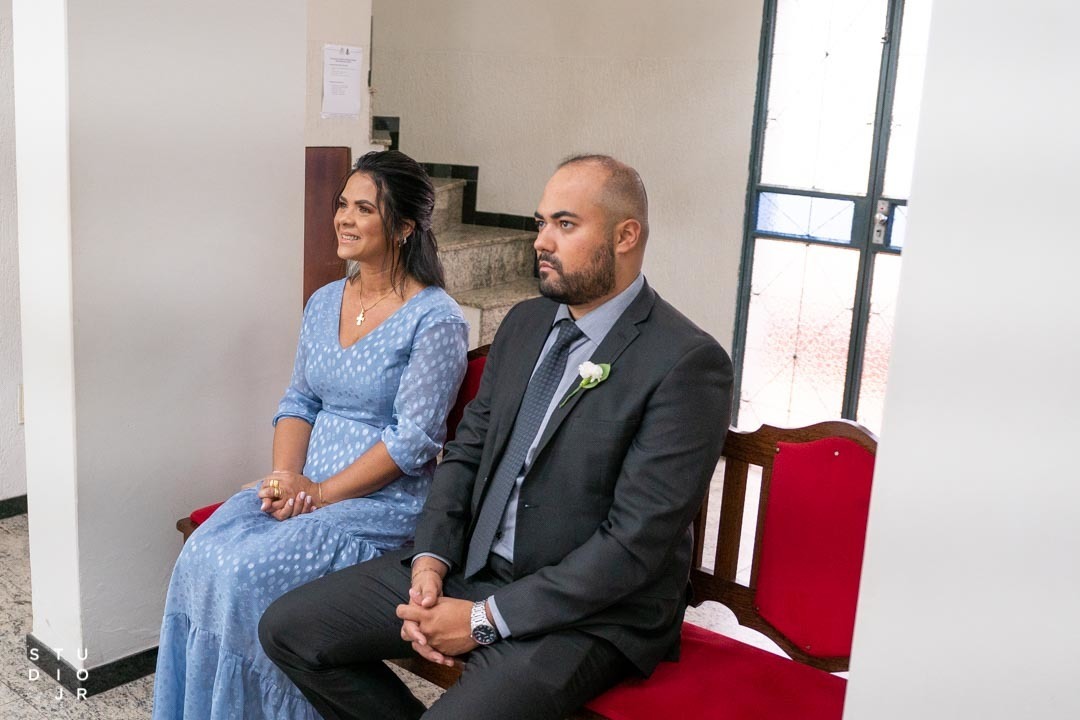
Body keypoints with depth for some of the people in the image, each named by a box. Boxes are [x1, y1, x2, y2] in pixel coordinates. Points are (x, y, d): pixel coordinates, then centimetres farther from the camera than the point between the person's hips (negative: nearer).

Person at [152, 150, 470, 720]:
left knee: (247, 574, -24)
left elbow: (414, 439, -15)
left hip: (384, 501, -6)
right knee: (200, 559, -17)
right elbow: (298, 401, 13)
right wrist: (287, 474, -6)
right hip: (305, 485, 6)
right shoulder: (323, 303, 11)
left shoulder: (436, 320, -11)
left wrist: (320, 494, -16)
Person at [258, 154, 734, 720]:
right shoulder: (524, 323, 7)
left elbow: (635, 543, -20)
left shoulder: (688, 364, -17)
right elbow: (467, 450, 12)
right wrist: (431, 560, -7)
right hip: (471, 567, 7)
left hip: (586, 612, -7)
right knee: (288, 628, 0)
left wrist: (486, 620, -19)